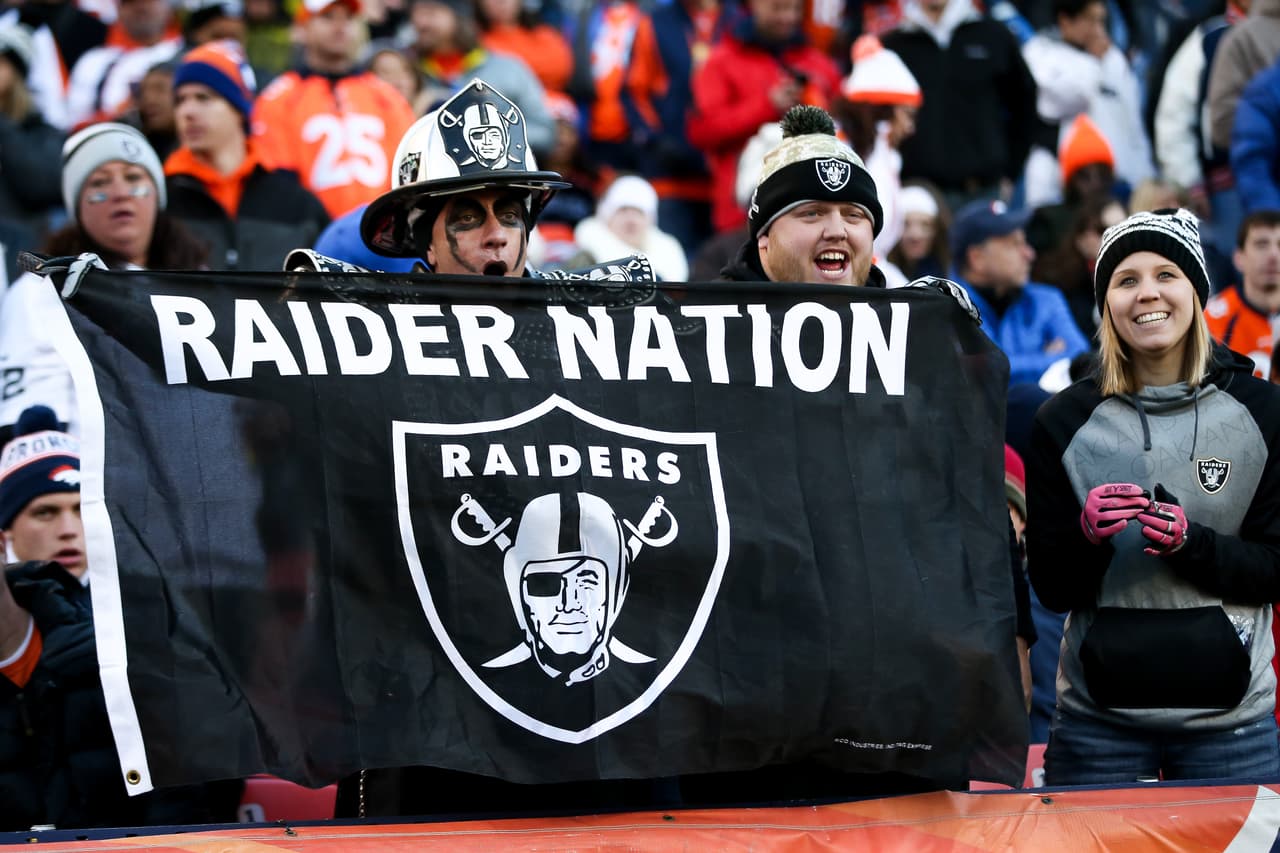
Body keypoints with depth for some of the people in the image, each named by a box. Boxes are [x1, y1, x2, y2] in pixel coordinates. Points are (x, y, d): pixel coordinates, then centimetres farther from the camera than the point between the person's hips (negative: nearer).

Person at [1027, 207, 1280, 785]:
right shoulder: (1065, 422, 0)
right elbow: (1052, 590, 2)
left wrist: (1192, 543, -17)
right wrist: (1087, 536, -19)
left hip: (1230, 716, 0)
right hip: (1098, 719, 0)